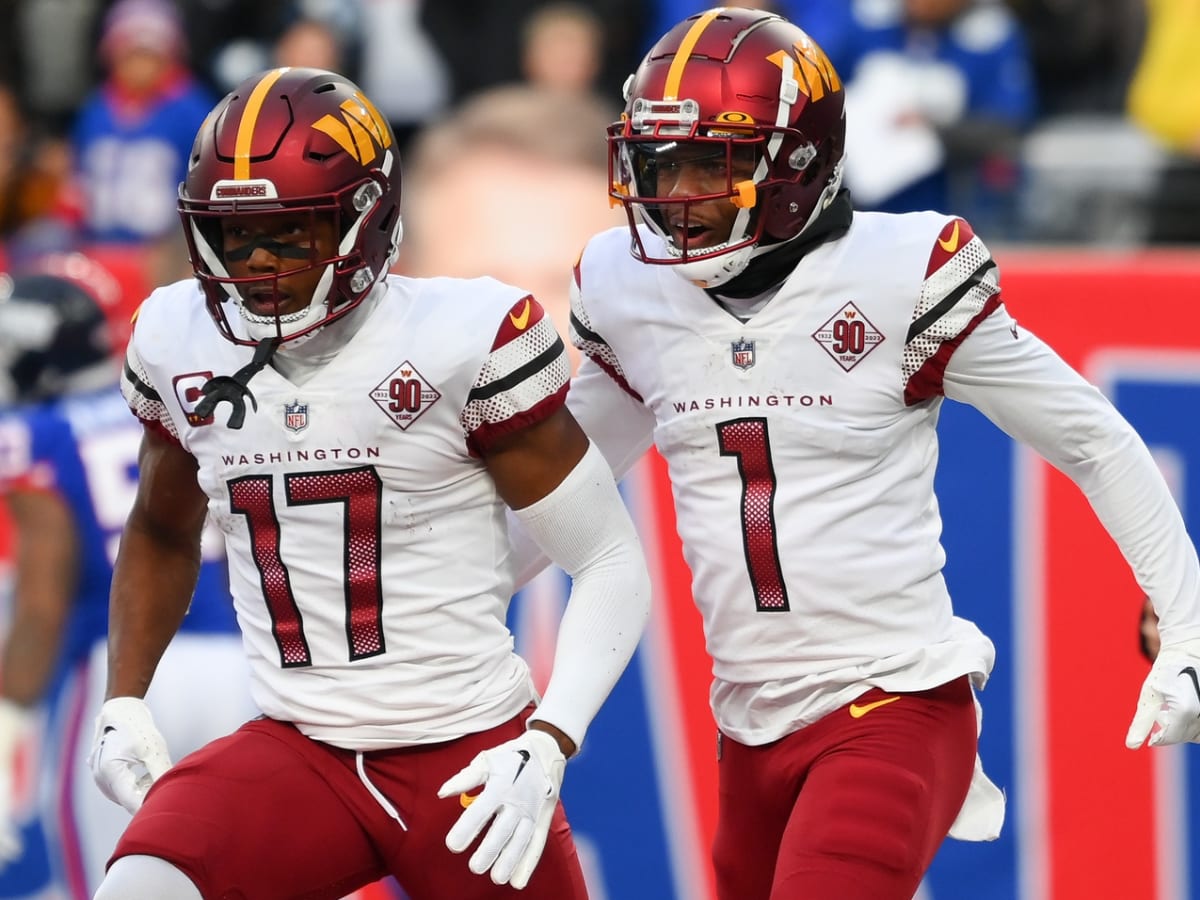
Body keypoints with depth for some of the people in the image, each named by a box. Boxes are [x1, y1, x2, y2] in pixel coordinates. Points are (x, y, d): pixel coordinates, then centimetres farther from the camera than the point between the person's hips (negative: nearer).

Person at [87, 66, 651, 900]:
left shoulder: (465, 337, -11)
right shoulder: (180, 342, 3)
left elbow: (611, 561, -5)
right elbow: (161, 532, 25)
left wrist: (546, 748, -16)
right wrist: (124, 703, 13)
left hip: (469, 758, -3)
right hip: (298, 756, 3)